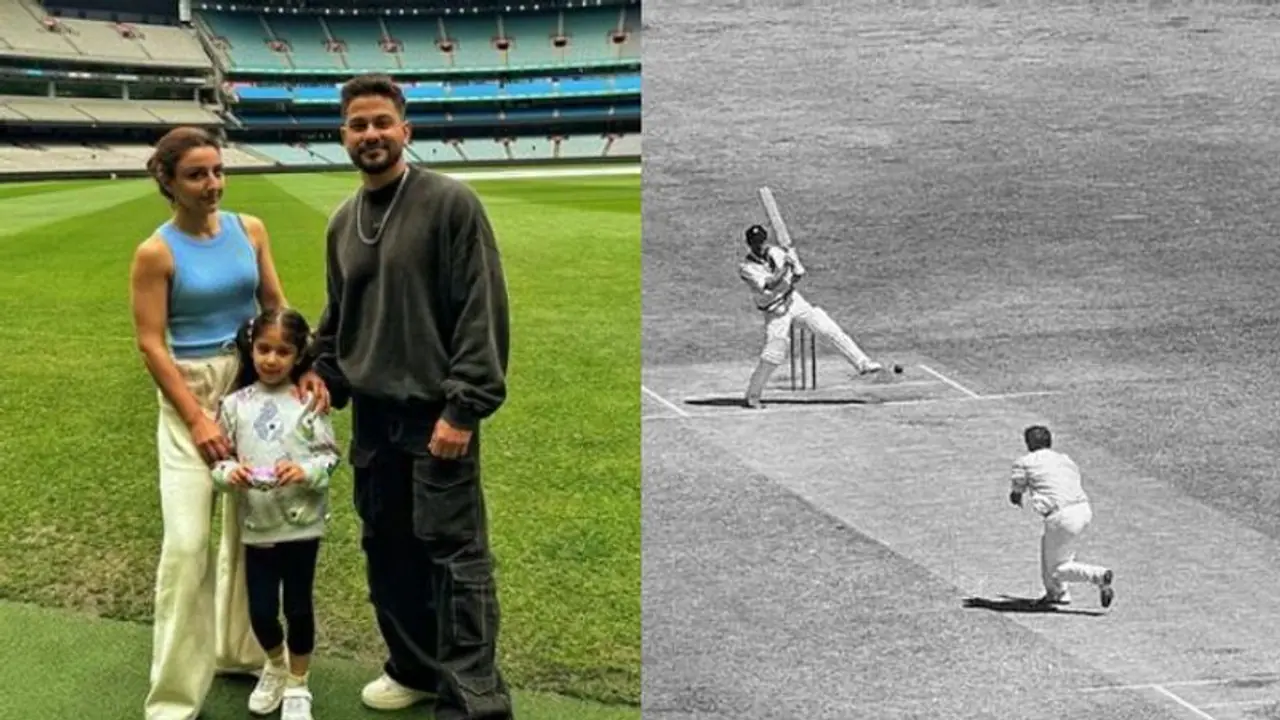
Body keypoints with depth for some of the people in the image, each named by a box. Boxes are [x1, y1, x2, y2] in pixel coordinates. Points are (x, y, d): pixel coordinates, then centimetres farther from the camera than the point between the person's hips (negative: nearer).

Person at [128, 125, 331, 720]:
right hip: (190, 394, -5)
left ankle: (239, 651, 33)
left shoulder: (249, 230, 1)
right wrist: (196, 419, -18)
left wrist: (306, 367, -8)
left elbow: (276, 308, 6)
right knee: (188, 540, -9)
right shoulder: (156, 253, -12)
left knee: (251, 526, 14)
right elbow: (151, 344, -12)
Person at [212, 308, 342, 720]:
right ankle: (275, 667, 36)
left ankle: (297, 684, 28)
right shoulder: (235, 405, 0)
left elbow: (331, 455, -5)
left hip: (302, 523, -2)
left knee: (298, 606, 8)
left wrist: (305, 472, -24)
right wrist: (229, 473, -20)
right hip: (257, 525, 2)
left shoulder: (308, 402, -5)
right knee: (260, 610, 5)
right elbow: (218, 459, 2)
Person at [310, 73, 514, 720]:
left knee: (453, 552, -6)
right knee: (387, 548, 14)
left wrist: (463, 407, -18)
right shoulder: (343, 223, 12)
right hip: (372, 414, 7)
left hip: (436, 412, -7)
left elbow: (483, 311, -13)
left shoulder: (450, 203, -9)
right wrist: (323, 382, 10)